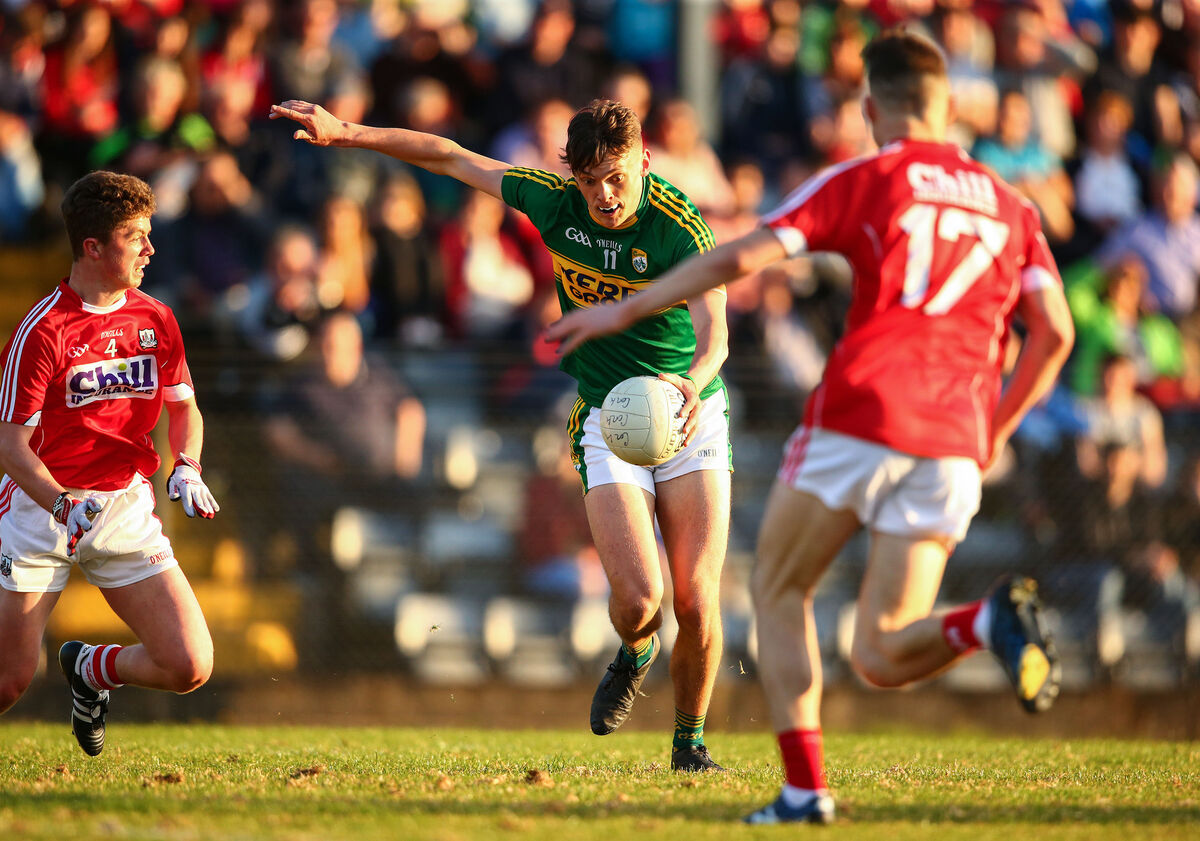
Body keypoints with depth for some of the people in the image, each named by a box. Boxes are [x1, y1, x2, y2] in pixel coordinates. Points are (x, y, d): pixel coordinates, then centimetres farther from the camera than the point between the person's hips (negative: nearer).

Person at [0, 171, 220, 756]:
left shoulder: (155, 321, 4)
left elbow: (183, 407, 16)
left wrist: (187, 467, -5)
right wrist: (60, 503, -29)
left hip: (126, 507, 5)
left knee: (190, 667, -7)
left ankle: (90, 669, 23)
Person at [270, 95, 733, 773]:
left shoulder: (681, 228, -17)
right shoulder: (555, 201, -6)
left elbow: (713, 329, -32)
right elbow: (454, 159, 7)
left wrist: (692, 382, -53)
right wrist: (347, 133, 3)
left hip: (690, 413, -2)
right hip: (606, 419, 2)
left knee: (697, 598, -9)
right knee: (638, 599, -17)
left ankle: (690, 737, 17)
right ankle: (636, 654, 21)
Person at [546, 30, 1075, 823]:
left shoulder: (863, 182, 6)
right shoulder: (1010, 206, 18)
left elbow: (737, 258, -2)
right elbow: (1054, 331, 10)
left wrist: (625, 310, 6)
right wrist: (994, 431, 21)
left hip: (860, 415, -3)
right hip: (951, 444, 3)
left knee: (778, 588, 17)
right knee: (882, 657, 6)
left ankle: (805, 789, 3)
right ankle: (993, 619, -26)